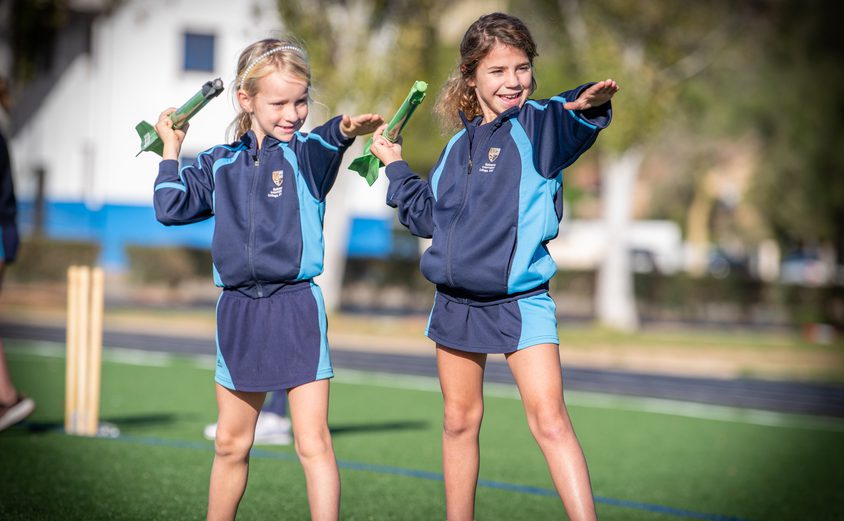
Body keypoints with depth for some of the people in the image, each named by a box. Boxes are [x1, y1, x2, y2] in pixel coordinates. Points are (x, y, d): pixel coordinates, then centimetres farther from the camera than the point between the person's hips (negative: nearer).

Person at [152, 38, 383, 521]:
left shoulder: (306, 153, -4)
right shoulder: (220, 165, 8)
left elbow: (323, 144, -28)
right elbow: (171, 206, 1)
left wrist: (345, 129, -50)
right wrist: (171, 148, 9)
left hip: (297, 307, -4)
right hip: (238, 311, 4)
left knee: (314, 443, -7)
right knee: (231, 445, 16)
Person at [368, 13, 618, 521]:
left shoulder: (538, 126, -7)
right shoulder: (460, 146, 11)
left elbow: (569, 119, -32)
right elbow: (428, 214, 24)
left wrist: (591, 103, -54)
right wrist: (396, 166, 24)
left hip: (520, 301, -6)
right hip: (457, 301, 6)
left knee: (550, 420, -15)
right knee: (459, 421, 14)